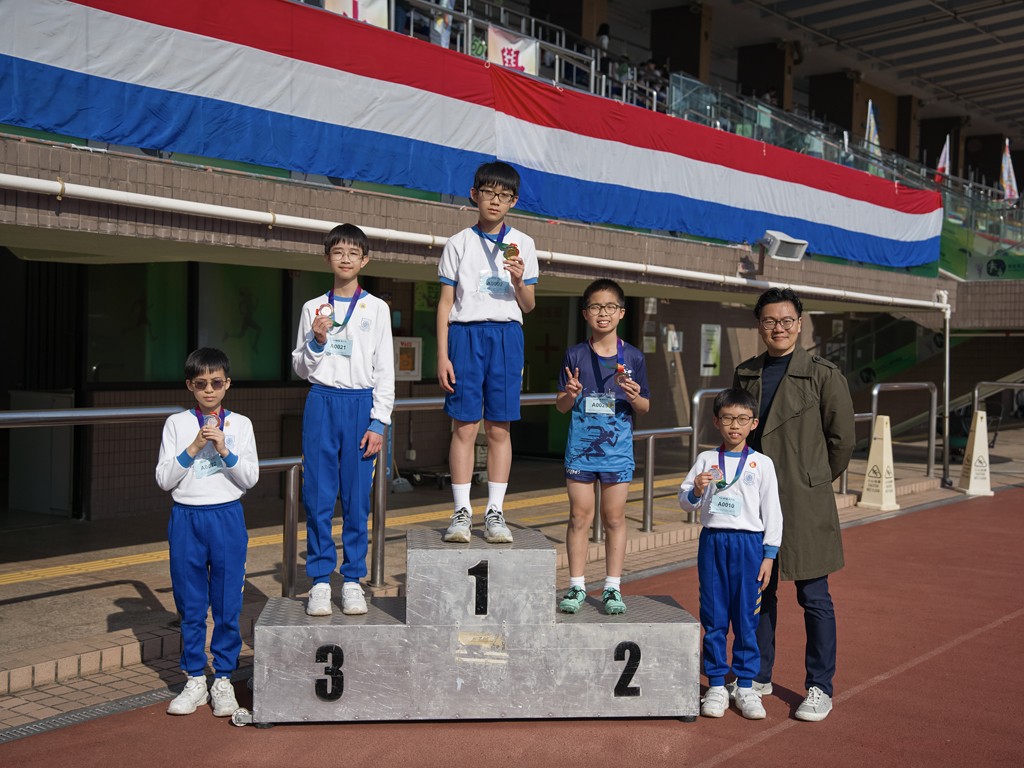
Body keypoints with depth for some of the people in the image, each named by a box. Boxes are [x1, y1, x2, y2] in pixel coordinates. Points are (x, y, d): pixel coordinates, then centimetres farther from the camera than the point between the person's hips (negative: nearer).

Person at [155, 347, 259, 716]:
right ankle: (195, 680, 20)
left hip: (227, 517, 0)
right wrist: (193, 448, -14)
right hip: (186, 517, 1)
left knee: (227, 603, 3)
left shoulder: (240, 424, 3)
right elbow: (164, 479, -3)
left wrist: (225, 450, -15)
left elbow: (250, 478, -1)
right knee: (190, 605, 8)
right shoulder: (177, 424, 3)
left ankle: (223, 679, 16)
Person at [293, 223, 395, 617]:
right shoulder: (313, 308, 9)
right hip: (321, 403, 1)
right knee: (318, 496, -1)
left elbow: (384, 369, 4)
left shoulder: (376, 309, 6)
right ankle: (320, 580, 8)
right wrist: (316, 342, -8)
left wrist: (378, 422, -3)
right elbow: (300, 367, 12)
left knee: (357, 497, 1)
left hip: (361, 404, -1)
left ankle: (352, 580, 11)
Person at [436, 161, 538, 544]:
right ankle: (462, 512, 3)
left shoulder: (522, 245, 11)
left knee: (499, 428, 1)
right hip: (465, 334, -1)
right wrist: (442, 355, -2)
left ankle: (495, 512, 7)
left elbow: (528, 305, 12)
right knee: (464, 426, -3)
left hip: (506, 336, 1)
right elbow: (445, 302, 6)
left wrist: (519, 281, -10)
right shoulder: (458, 243, 7)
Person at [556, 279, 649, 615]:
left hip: (617, 447, 0)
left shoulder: (633, 357, 2)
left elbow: (644, 407, 7)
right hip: (581, 446, 0)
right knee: (579, 516, 4)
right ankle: (576, 586, 15)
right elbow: (561, 405, 3)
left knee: (614, 518, 5)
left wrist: (634, 397, -15)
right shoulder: (575, 355, 1)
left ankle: (613, 587, 15)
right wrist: (571, 394, -18)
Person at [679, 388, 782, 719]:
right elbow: (684, 501, 7)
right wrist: (696, 491, -16)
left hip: (748, 543, -1)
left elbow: (772, 512, 3)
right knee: (714, 619, 6)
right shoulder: (706, 460, 6)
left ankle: (746, 686, 14)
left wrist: (769, 555, -1)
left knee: (746, 619, 3)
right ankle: (716, 686, 15)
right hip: (712, 542, 1)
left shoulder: (762, 463, 2)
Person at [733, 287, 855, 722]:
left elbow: (842, 439, 0)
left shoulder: (823, 375, -5)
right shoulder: (745, 374, 9)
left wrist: (816, 481, 7)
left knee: (813, 597, 2)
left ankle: (820, 689, 13)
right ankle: (759, 675, 27)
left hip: (805, 503, -4)